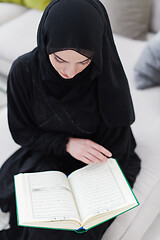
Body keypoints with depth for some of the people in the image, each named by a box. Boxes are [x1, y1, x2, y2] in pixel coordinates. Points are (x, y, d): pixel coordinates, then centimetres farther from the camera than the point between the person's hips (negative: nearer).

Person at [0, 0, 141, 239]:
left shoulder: (107, 76, -21)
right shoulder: (24, 70, -19)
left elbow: (116, 147, -11)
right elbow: (21, 131, -6)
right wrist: (66, 144, -21)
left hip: (95, 160, -1)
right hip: (45, 154, 2)